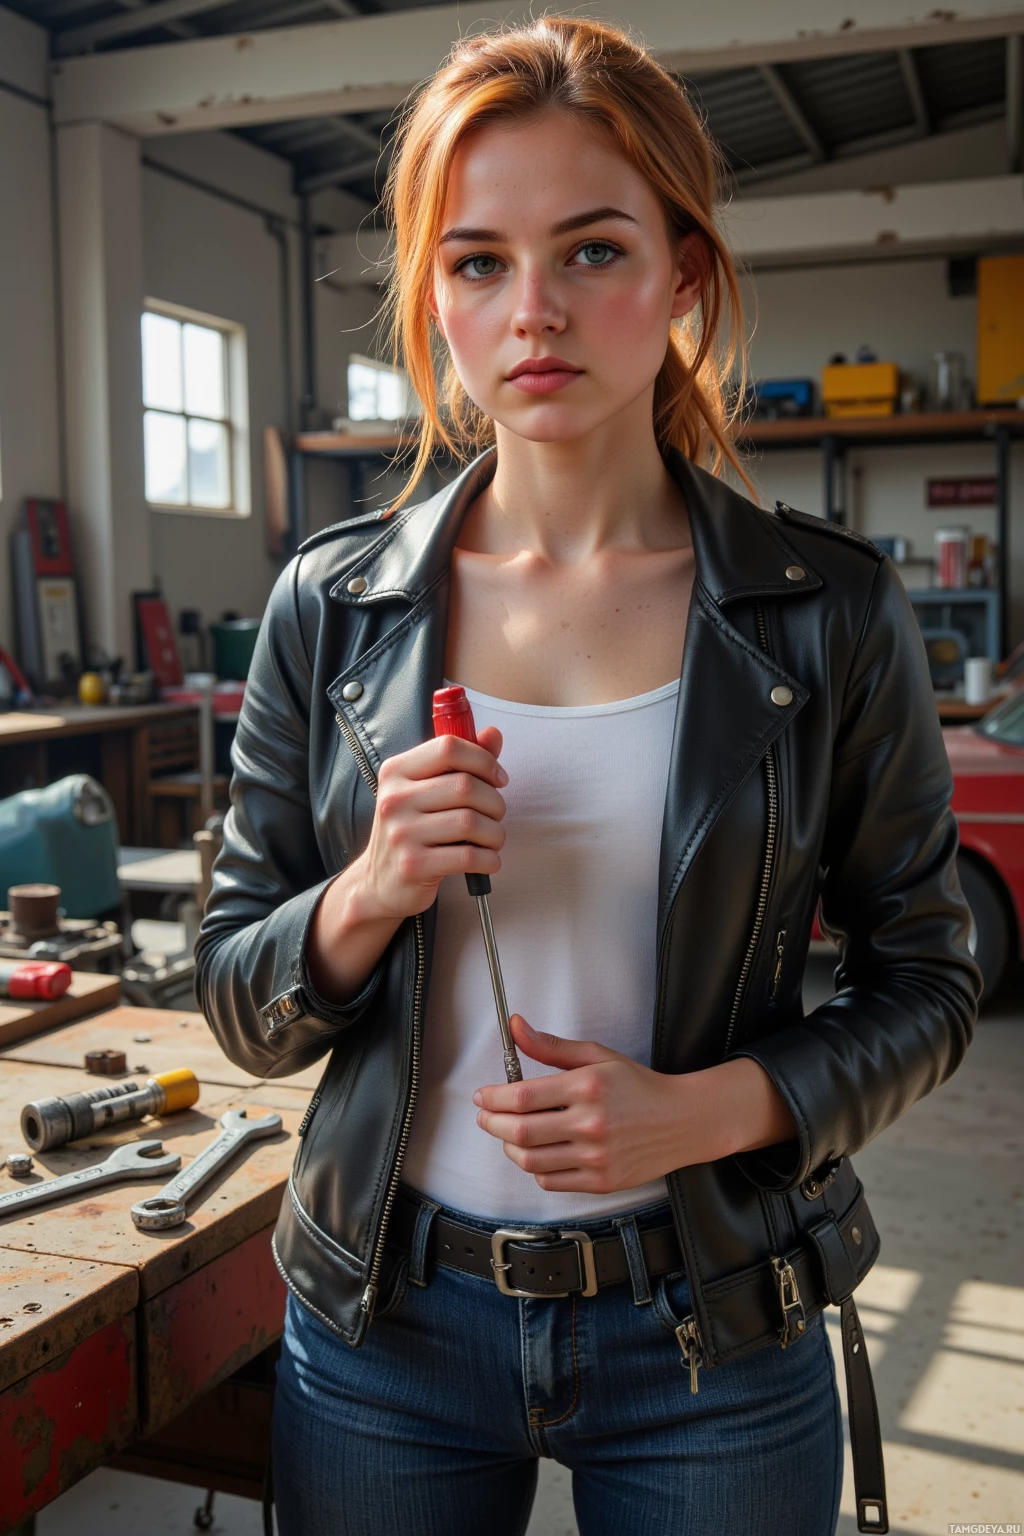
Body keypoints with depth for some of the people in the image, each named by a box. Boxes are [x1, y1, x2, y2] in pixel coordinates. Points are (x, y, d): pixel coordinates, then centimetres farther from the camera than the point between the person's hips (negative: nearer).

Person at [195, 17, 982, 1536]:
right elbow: (240, 1002, 1)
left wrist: (708, 1110, -18)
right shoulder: (332, 605, -4)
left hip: (711, 1338, -1)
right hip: (384, 1322, 2)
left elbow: (925, 983, -1)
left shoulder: (828, 613, -8)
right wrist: (370, 895, -19)